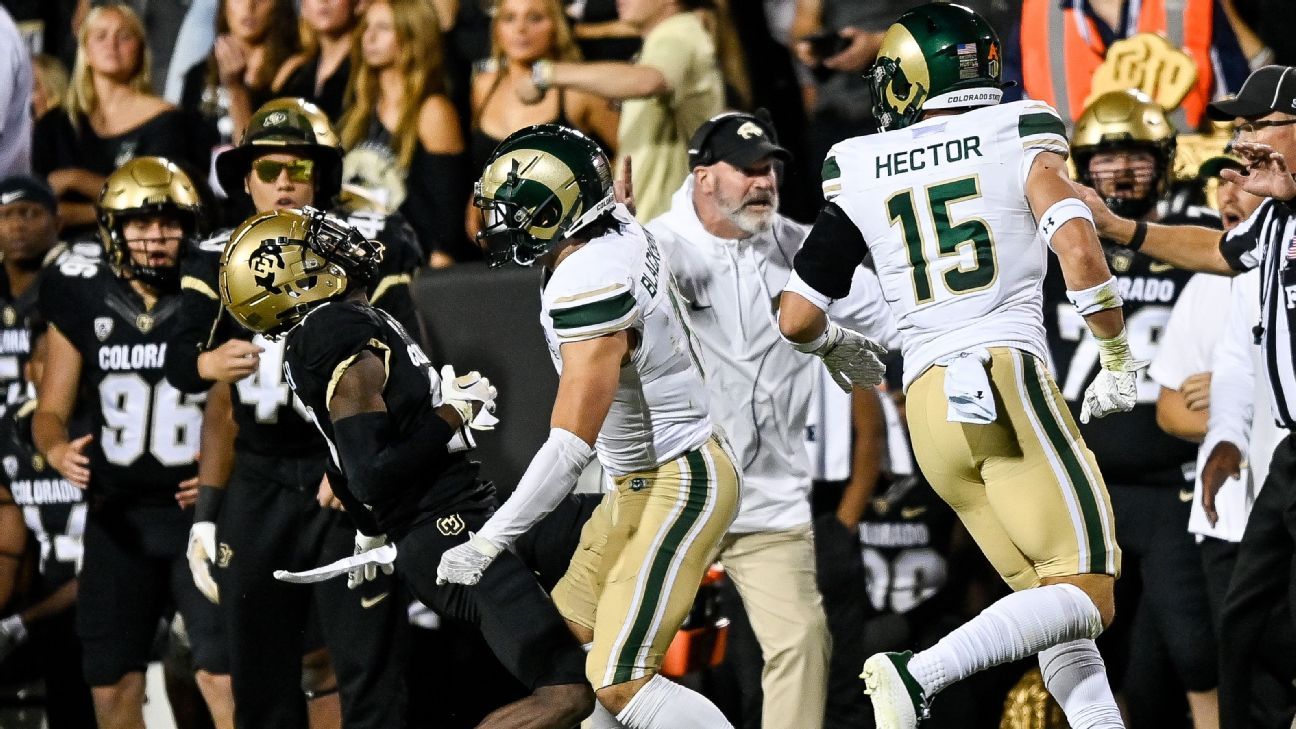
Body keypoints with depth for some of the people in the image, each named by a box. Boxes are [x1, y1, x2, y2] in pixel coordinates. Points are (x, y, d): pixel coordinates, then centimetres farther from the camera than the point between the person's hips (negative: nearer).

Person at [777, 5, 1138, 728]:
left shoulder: (860, 173, 10)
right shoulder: (1020, 140, 4)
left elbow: (797, 317, 11)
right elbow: (1080, 255, -10)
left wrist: (841, 349, 34)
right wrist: (1119, 362, 4)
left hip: (929, 402, 5)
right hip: (1010, 377, -5)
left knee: (1056, 607, 13)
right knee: (1088, 594, -7)